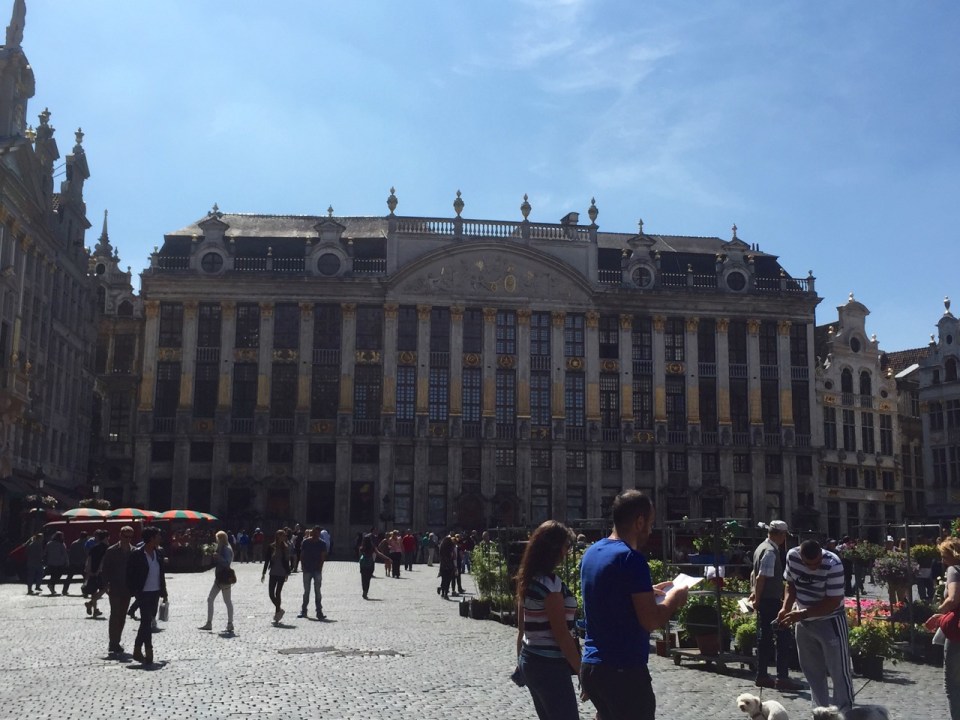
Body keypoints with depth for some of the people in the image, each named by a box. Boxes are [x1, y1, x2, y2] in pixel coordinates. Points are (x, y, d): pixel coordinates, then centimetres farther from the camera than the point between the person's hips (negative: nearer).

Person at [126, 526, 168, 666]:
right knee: (146, 622, -8)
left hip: (155, 592, 7)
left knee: (147, 622, 13)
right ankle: (149, 653, -6)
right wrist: (133, 592, -12)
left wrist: (163, 591, 13)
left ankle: (137, 650, 25)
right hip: (143, 593, -7)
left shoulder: (159, 553, 7)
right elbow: (130, 574, -8)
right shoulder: (137, 554, -11)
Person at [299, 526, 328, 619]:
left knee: (317, 591, 1)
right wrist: (302, 566, -6)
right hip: (307, 570, 1)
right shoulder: (305, 542, -1)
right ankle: (303, 611, 17)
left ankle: (319, 612, 3)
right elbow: (302, 555, 2)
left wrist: (320, 568, -12)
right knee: (306, 591, 9)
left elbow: (323, 557, -2)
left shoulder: (322, 544, -1)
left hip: (317, 570, -1)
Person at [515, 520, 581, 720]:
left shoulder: (528, 579, 8)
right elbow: (561, 634, -19)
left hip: (530, 660, 9)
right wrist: (582, 672, -13)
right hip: (550, 666, -9)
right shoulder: (550, 583, -19)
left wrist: (520, 660, 22)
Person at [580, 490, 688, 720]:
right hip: (624, 671, -8)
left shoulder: (592, 553, 9)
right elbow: (651, 621, -20)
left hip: (591, 666, 8)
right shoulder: (631, 558, -17)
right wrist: (673, 598, -2)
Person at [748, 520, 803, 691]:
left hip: (763, 600, 10)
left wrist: (754, 593, 25)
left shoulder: (762, 548, 13)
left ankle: (762, 676, 18)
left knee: (765, 637, 13)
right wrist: (758, 599, -17)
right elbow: (761, 577, -23)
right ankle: (782, 678, -3)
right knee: (783, 637, -4)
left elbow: (755, 574, 22)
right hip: (771, 600, -10)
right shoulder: (771, 552, -18)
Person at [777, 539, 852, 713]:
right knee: (812, 671, 15)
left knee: (839, 671, -1)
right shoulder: (792, 556, -11)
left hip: (830, 622, -6)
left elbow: (833, 602, -25)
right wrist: (786, 608, -10)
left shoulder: (833, 565, -27)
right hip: (803, 622, 6)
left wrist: (802, 614, -28)